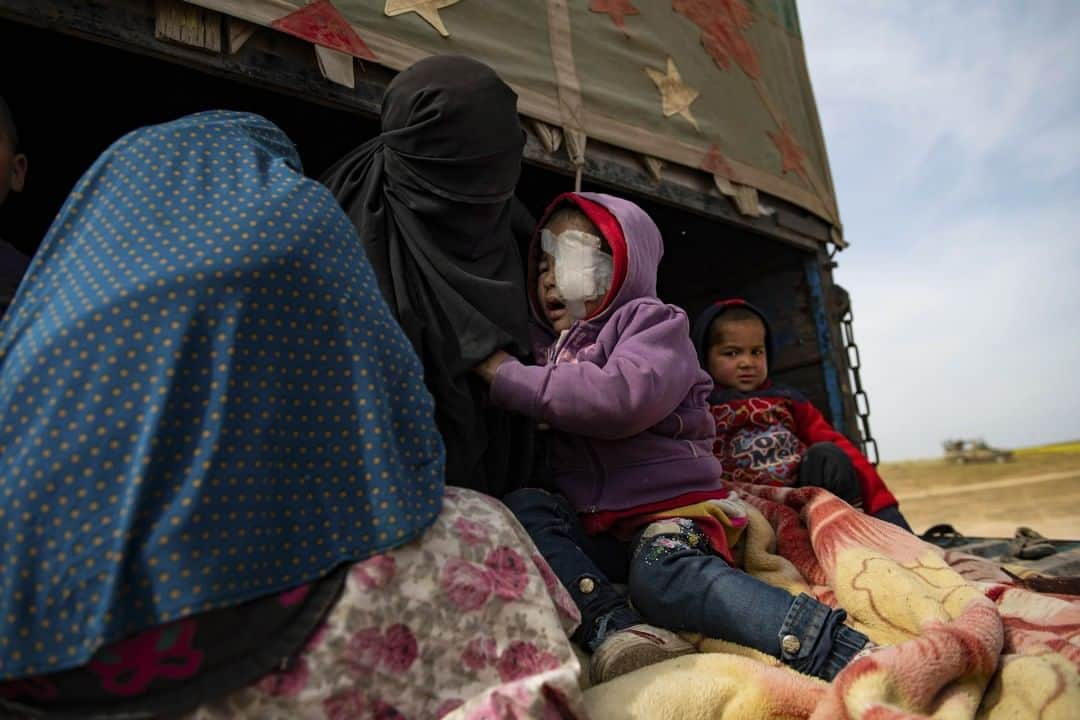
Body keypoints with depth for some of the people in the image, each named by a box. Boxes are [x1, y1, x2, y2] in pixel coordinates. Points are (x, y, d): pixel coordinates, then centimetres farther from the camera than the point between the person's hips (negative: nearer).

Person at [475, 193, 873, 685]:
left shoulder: (653, 321, -3)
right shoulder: (546, 345, 20)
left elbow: (623, 397, -23)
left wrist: (510, 379, -17)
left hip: (672, 507, -6)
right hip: (594, 528, 6)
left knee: (663, 571, -36)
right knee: (521, 507, -21)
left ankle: (841, 650, -39)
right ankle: (613, 627, -36)